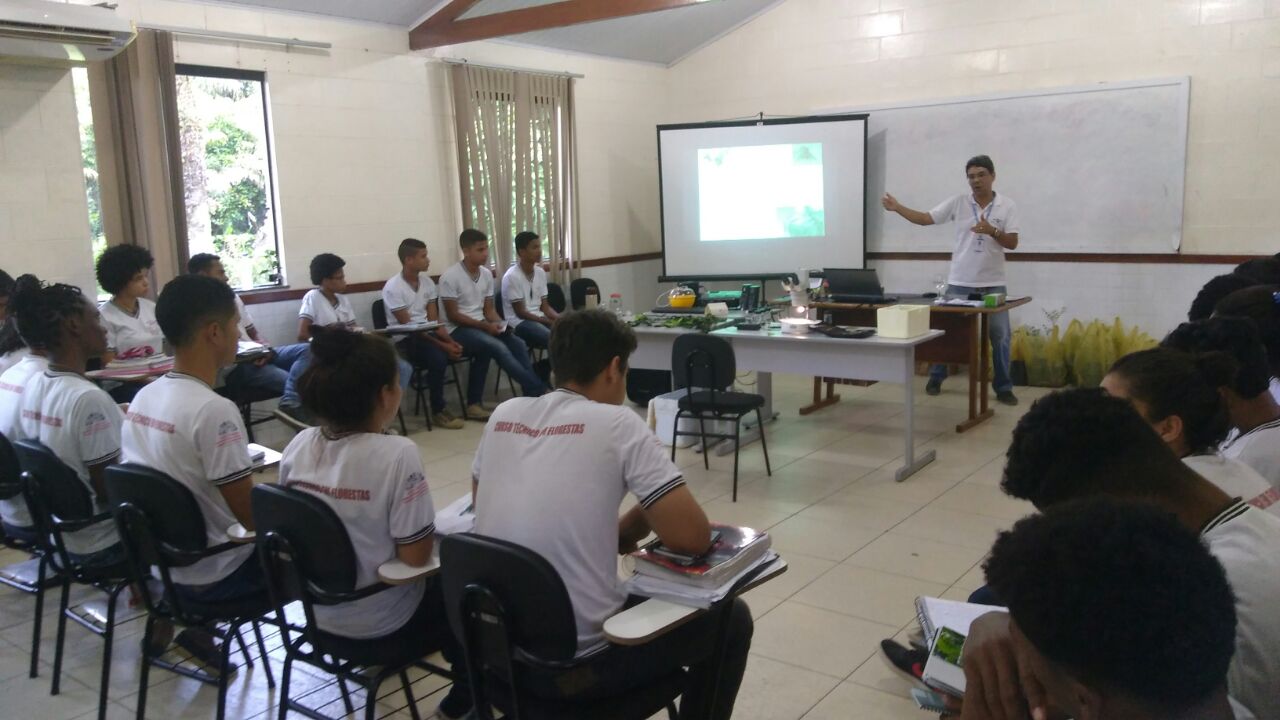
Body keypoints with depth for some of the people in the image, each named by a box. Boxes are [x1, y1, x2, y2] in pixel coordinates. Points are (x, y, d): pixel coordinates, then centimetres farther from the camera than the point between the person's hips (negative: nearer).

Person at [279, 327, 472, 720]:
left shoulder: (298, 446, -9)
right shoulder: (396, 454, -28)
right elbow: (415, 555, -23)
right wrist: (428, 529, -2)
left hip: (317, 609, 6)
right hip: (381, 622, -6)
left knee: (439, 583, 31)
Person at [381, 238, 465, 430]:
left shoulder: (427, 282, 6)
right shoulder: (393, 288, -14)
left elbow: (434, 321, 4)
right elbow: (408, 327, -18)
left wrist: (450, 340, -15)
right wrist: (442, 345, -24)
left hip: (426, 334, 7)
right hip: (404, 340, -7)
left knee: (457, 348, -17)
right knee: (438, 358, -32)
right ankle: (438, 412, -14)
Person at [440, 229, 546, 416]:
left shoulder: (487, 274, 5)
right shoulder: (450, 277, -14)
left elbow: (489, 309, 11)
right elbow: (453, 316, -15)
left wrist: (498, 325, -10)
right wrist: (486, 326, -20)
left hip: (481, 326, 7)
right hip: (458, 330, -6)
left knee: (518, 344, -17)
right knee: (498, 347, -29)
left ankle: (531, 395, -15)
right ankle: (537, 389, -23)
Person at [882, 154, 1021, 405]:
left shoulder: (1007, 206, -1)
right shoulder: (958, 203, 0)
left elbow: (1012, 243, -5)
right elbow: (925, 218, -3)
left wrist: (992, 230, -23)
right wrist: (897, 207, -14)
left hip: (993, 284, 0)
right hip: (960, 283, 0)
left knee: (1000, 336, 3)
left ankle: (1003, 388, 15)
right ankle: (936, 378, 25)